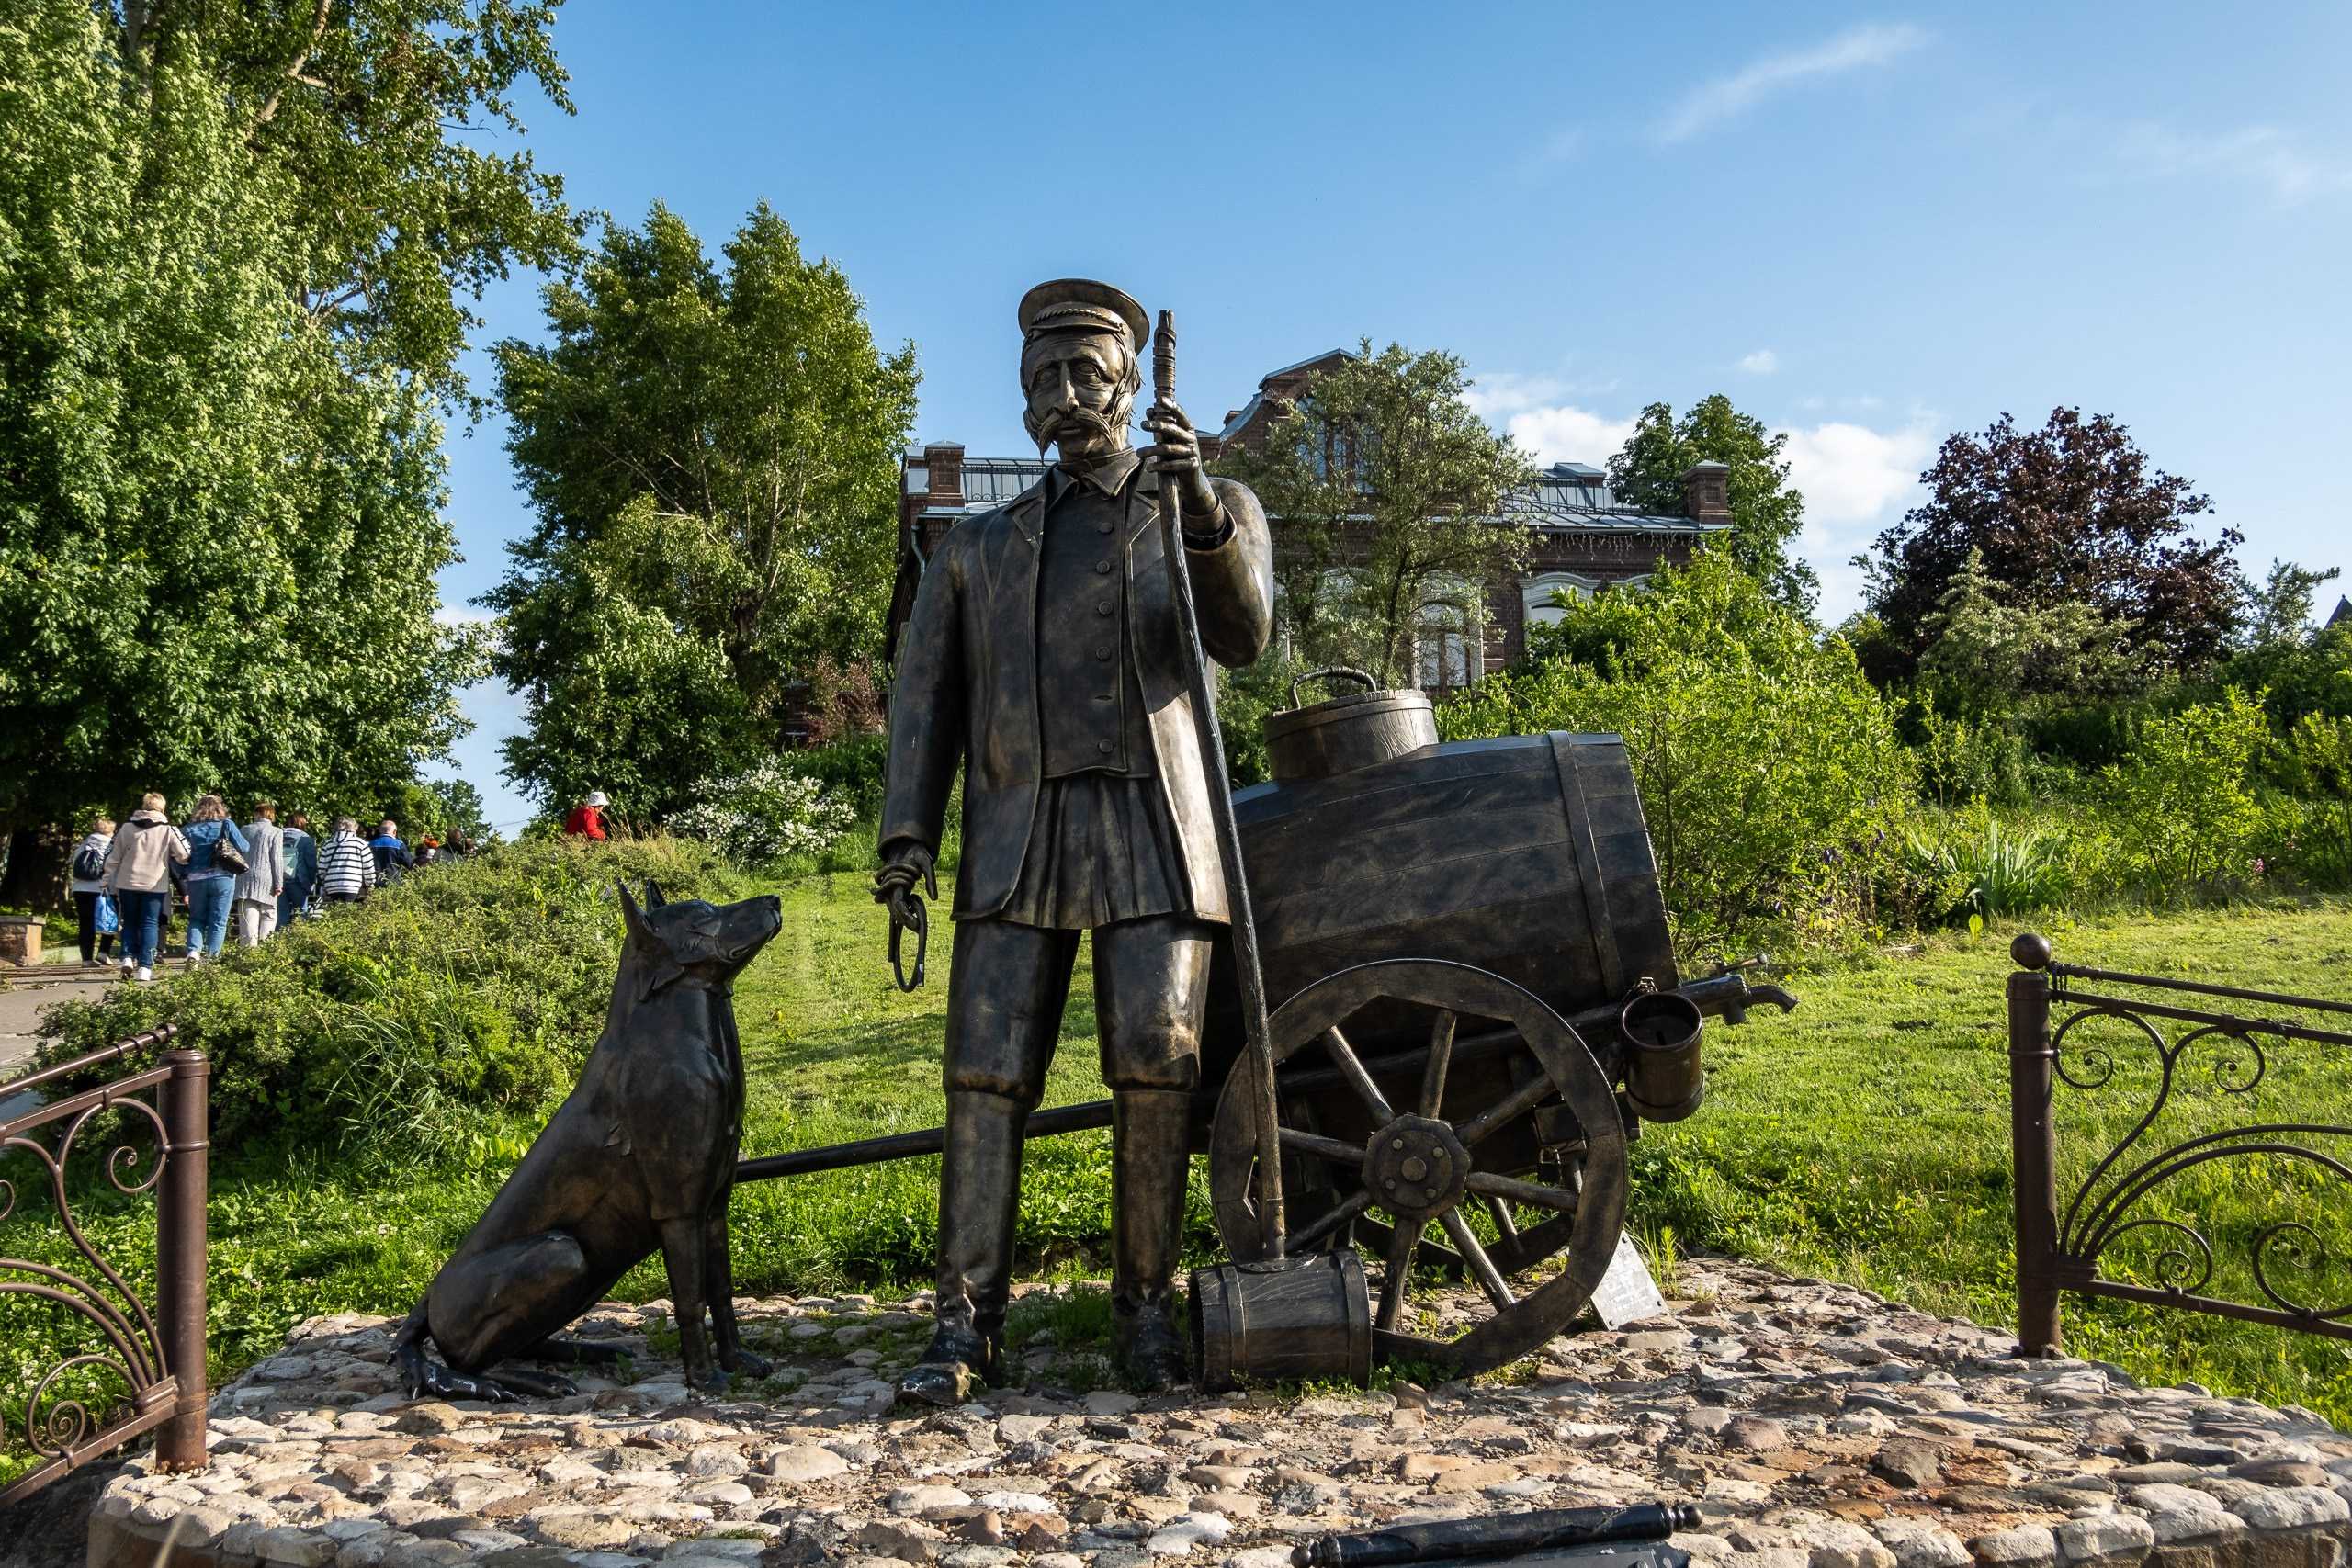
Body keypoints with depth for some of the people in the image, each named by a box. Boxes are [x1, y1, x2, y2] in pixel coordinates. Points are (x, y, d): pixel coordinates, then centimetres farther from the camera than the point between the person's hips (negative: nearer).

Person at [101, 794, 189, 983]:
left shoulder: (127, 828, 6)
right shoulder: (168, 829, -2)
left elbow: (113, 858, 8)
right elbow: (183, 855, -10)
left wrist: (106, 880, 16)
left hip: (127, 884, 2)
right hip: (155, 885, -2)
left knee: (130, 923, 17)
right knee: (149, 925, 2)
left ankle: (127, 959, 1)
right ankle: (144, 968, -5)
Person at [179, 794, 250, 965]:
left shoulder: (188, 830, 6)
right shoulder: (226, 825, -1)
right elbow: (244, 849, -2)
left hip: (196, 880, 2)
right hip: (222, 879, -2)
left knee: (196, 919, 17)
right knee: (217, 923, 4)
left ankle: (193, 952, -3)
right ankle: (210, 960, 0)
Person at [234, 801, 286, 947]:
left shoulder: (245, 830, 11)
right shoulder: (276, 832, -1)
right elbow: (277, 859, -6)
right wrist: (279, 883, -6)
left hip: (245, 880, 3)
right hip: (266, 881, -3)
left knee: (248, 919, -1)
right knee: (268, 918, 4)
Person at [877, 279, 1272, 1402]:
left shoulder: (1215, 511, 14)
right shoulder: (976, 549, 21)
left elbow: (1241, 635, -6)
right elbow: (925, 698, 13)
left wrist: (1199, 502, -23)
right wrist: (907, 836, -2)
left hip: (1154, 835, -2)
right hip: (1018, 840, 2)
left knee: (1155, 1065, -9)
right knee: (988, 1073, -5)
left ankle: (1145, 1309, 6)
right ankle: (966, 1326, -1)